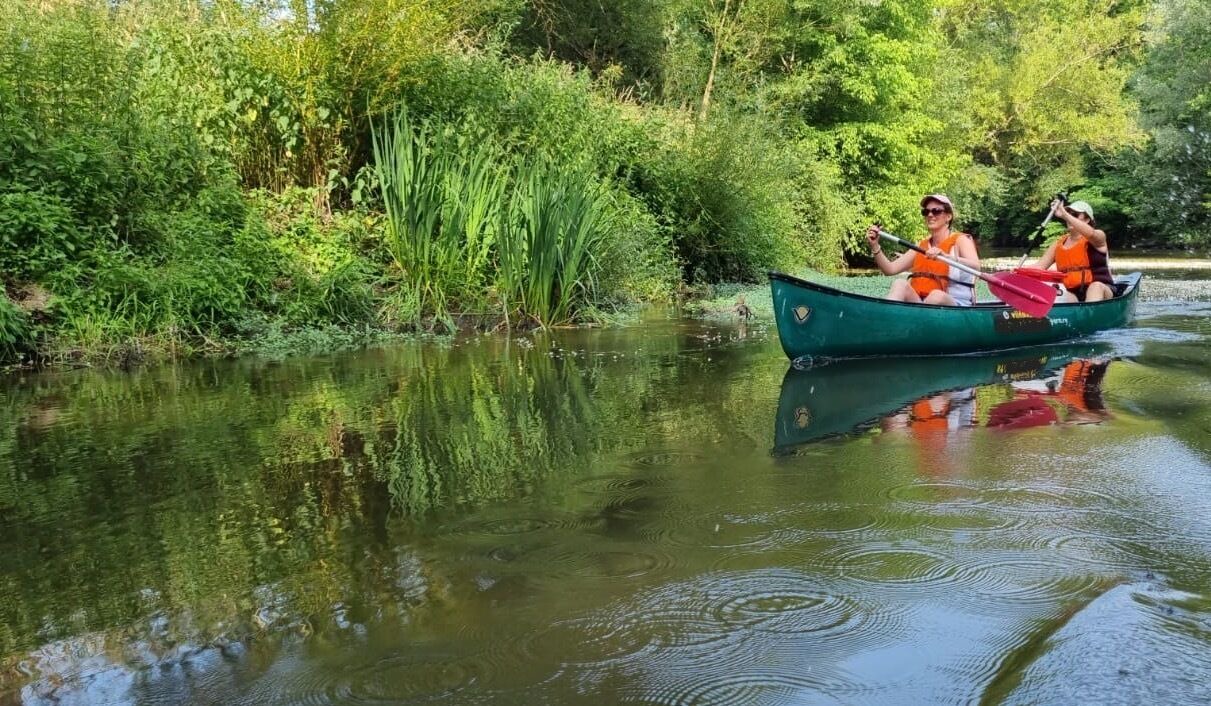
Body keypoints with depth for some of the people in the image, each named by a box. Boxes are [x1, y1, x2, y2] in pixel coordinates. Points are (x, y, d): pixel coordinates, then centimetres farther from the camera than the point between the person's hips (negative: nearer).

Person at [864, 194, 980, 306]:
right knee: (900, 284, -22)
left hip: (956, 306, -4)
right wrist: (875, 246, -6)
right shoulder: (922, 246, 18)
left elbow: (975, 266, -18)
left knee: (937, 295, -36)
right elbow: (890, 269, 9)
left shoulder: (960, 240, 3)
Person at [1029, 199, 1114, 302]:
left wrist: (1064, 215, -29)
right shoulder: (1059, 243, 14)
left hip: (1101, 290, -3)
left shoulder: (1098, 237, 2)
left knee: (1096, 286, -37)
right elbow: (1039, 267, 5)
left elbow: (1090, 233, -25)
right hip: (1071, 294, 3)